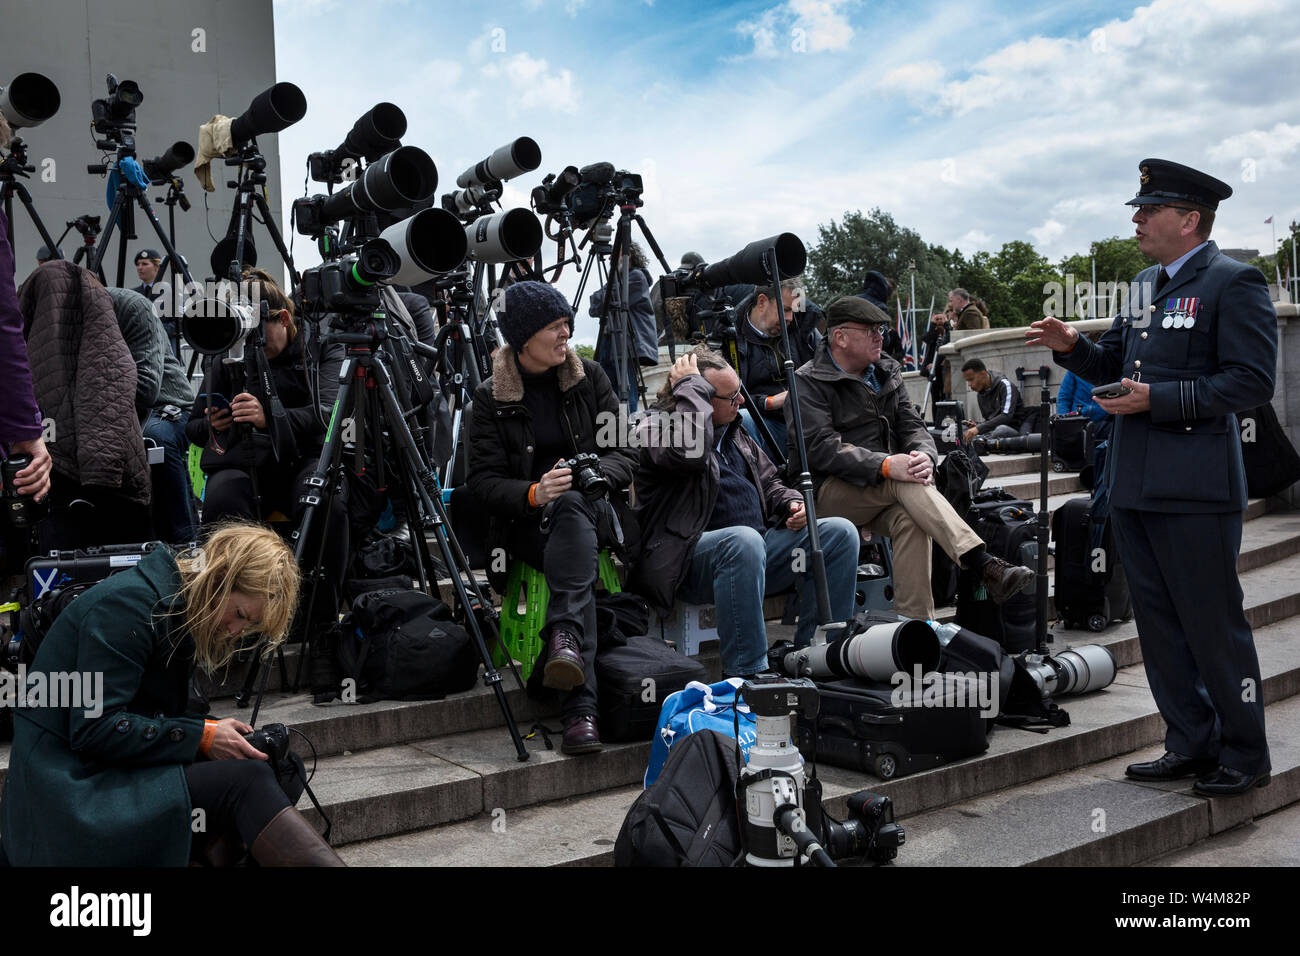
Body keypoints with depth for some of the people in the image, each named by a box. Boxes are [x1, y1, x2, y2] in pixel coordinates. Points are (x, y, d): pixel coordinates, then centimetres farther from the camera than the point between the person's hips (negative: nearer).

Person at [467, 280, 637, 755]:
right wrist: (534, 494, -24)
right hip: (528, 526, -1)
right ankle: (581, 708, -48)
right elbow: (484, 482, -4)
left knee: (570, 505, -37)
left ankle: (564, 636, -51)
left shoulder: (590, 378, 9)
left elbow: (624, 452, 6)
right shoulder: (491, 398, 3)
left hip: (596, 511, 2)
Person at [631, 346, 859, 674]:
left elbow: (768, 483, 30)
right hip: (689, 561, -8)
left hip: (755, 549, 8)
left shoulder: (733, 431, 22)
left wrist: (790, 504, 7)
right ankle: (746, 672, -32)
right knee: (744, 540, -40)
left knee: (840, 533, -8)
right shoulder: (656, 428, -4)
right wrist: (690, 387, -17)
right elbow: (691, 450, -29)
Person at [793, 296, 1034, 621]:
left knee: (910, 519, -32)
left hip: (885, 494, 5)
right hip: (831, 494, -5)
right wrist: (885, 465, -31)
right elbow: (822, 449, -17)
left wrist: (924, 455, -17)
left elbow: (912, 425, 10)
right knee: (906, 482, -33)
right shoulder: (809, 383, -4)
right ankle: (985, 566, -42)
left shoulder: (887, 372, 17)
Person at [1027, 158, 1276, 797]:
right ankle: (1190, 744, 26)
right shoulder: (1147, 284, 17)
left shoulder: (1234, 283, -8)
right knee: (1159, 622, 13)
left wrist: (1157, 400, -19)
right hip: (1134, 482, 8)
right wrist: (1073, 348, 4)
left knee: (1214, 624, 0)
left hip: (1194, 488, -8)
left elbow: (1251, 382, -16)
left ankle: (1245, 755, 16)